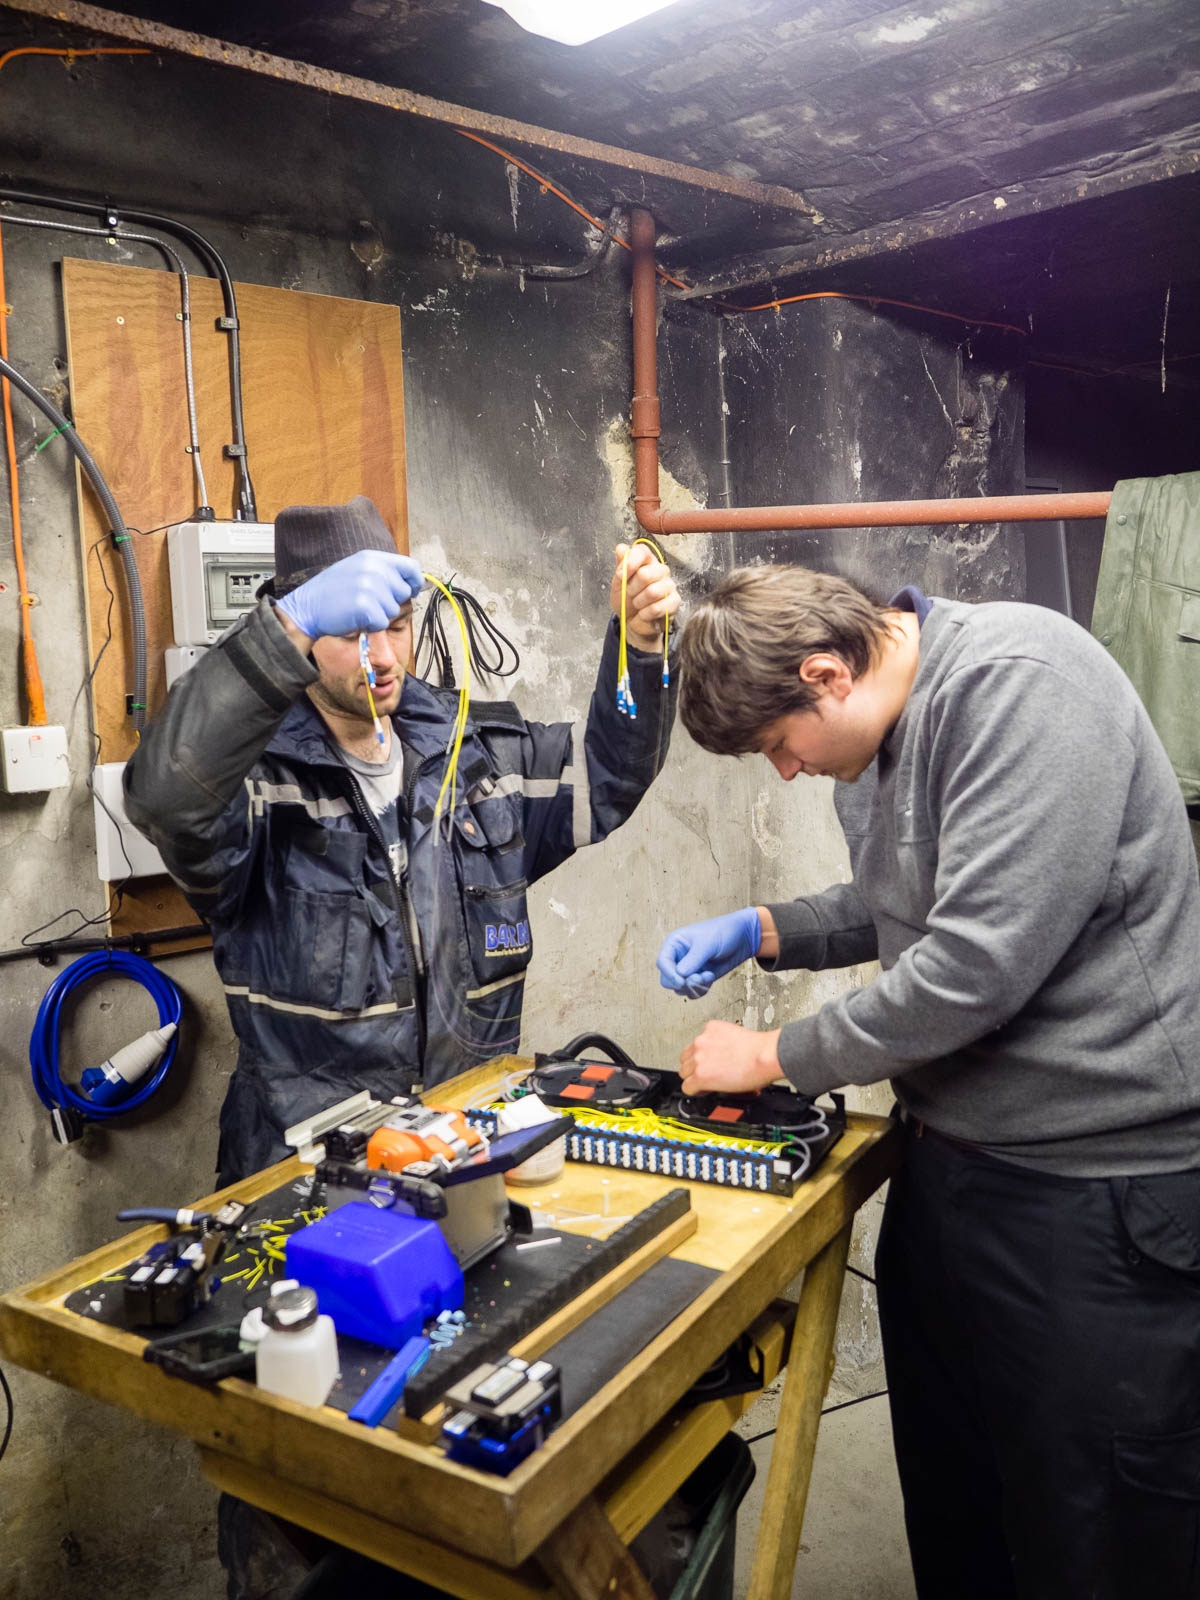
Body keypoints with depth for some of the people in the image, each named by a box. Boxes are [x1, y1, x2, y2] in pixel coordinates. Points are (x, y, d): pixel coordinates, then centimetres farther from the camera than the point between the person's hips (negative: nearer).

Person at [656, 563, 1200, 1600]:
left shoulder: (1018, 681, -21)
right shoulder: (880, 733, 8)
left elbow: (977, 961, -27)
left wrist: (775, 1056, -14)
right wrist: (761, 931, 7)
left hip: (1096, 1188, -8)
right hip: (954, 1156, 9)